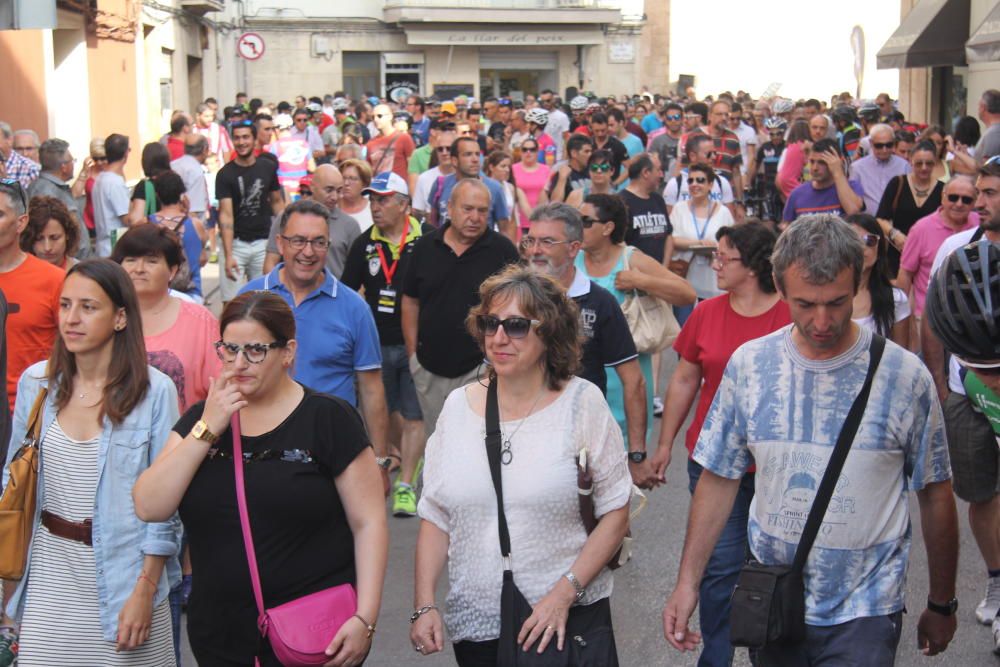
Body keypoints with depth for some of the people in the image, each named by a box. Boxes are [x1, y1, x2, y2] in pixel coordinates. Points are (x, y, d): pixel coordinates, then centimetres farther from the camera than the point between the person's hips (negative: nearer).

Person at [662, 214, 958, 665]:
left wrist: (941, 606, 6)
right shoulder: (748, 365, -5)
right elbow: (719, 480, 2)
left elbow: (935, 497, -1)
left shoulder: (905, 376, -11)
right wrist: (687, 582, -1)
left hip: (863, 613, -2)